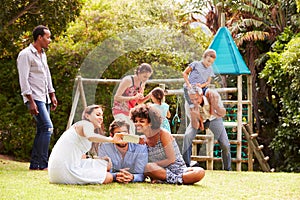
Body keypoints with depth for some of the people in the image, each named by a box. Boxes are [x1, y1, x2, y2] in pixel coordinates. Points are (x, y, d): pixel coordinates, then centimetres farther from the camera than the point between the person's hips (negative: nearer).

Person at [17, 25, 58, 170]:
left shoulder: (43, 55, 18)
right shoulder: (26, 55, -10)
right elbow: (24, 80, -15)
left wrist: (52, 96, 19)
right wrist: (31, 102, -20)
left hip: (45, 98, 9)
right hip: (34, 98, -9)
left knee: (42, 131, 7)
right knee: (47, 127, -17)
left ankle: (34, 164, 11)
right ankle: (43, 164, -15)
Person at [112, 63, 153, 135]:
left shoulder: (142, 84, 6)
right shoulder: (128, 80, -16)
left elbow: (139, 101, 17)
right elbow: (116, 97, -19)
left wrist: (149, 96, -2)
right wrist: (133, 97, -25)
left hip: (129, 112, 8)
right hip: (120, 111, -8)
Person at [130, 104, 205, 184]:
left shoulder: (163, 134, -10)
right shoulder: (143, 141, 4)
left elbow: (171, 159, -13)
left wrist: (153, 164, -15)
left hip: (178, 169, -2)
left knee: (200, 172, -31)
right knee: (146, 167, -33)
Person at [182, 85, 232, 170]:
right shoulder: (188, 104, -33)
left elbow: (222, 114, -20)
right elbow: (195, 126, -30)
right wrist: (193, 116, -52)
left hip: (213, 118, 0)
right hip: (197, 119, 0)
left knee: (225, 145, -11)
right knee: (187, 136, -27)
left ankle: (227, 169, 13)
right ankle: (185, 165, -15)